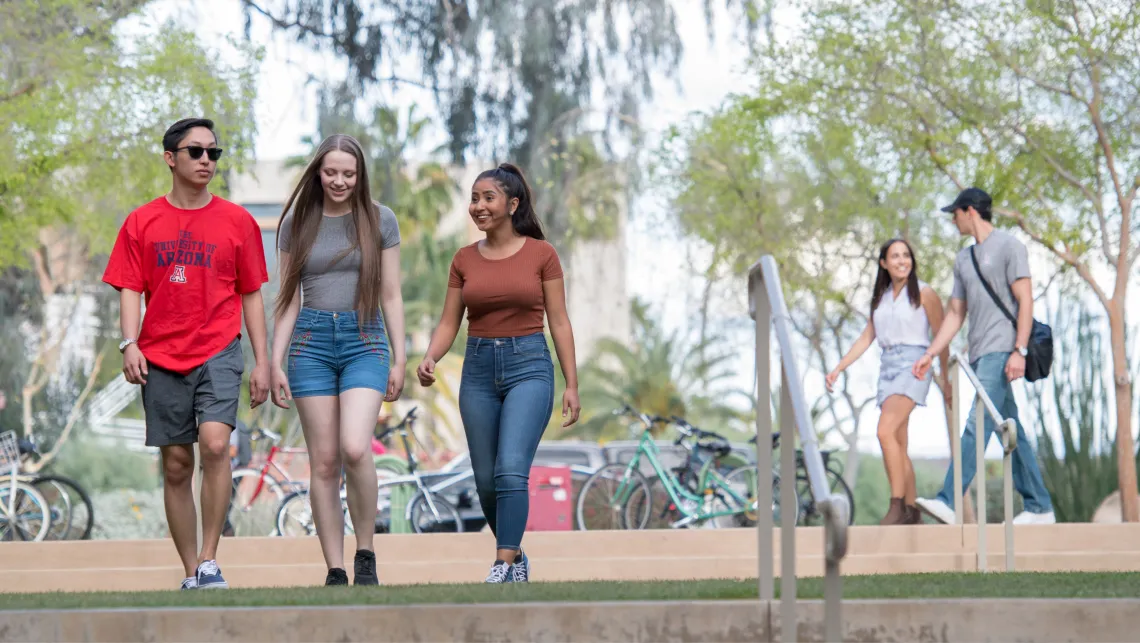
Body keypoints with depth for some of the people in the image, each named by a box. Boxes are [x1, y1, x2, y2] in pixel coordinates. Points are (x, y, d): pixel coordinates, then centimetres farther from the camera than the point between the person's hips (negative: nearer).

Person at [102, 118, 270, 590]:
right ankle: (191, 573, 13)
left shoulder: (237, 222, 7)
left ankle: (210, 561, -15)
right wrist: (129, 343, -12)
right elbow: (130, 290, 5)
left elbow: (251, 296, 10)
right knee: (176, 465, 4)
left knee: (215, 442, -22)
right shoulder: (142, 223, 6)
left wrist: (261, 361, 5)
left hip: (219, 352, -1)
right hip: (161, 358, 1)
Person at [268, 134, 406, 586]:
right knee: (323, 463, -1)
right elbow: (288, 299, 9)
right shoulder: (297, 222, 8)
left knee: (355, 449, -21)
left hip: (365, 341, -1)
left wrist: (400, 359, 3)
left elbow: (391, 295, 8)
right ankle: (335, 571, 4)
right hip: (311, 344, 2)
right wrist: (275, 363, 3)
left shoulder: (380, 220, 5)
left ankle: (366, 553, -3)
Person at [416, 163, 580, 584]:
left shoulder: (541, 254, -1)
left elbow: (559, 322, 0)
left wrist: (572, 384, -4)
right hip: (479, 368, 4)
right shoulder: (464, 260, 8)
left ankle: (503, 567, -19)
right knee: (486, 481, 8)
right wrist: (429, 360, -12)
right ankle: (516, 556, 27)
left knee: (511, 470, -20)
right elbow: (449, 323, 8)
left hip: (529, 364, -4)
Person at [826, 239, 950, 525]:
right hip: (888, 367, 7)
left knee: (886, 431, -24)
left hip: (913, 365, -7)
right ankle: (912, 512, 10)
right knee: (898, 447, 5)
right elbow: (867, 337, 19)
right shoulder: (881, 297, 15)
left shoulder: (923, 293, -2)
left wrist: (946, 378, 1)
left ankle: (897, 505, -22)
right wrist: (838, 369, 12)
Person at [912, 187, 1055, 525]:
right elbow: (956, 314, 24)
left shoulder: (1009, 246, -2)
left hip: (1001, 351, -8)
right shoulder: (963, 259, 22)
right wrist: (929, 354, 16)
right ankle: (1039, 508, 11)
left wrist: (1019, 350, -18)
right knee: (1011, 432, 8)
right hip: (979, 354, 8)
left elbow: (1025, 301, -9)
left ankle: (949, 503, -27)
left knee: (977, 426, -17)